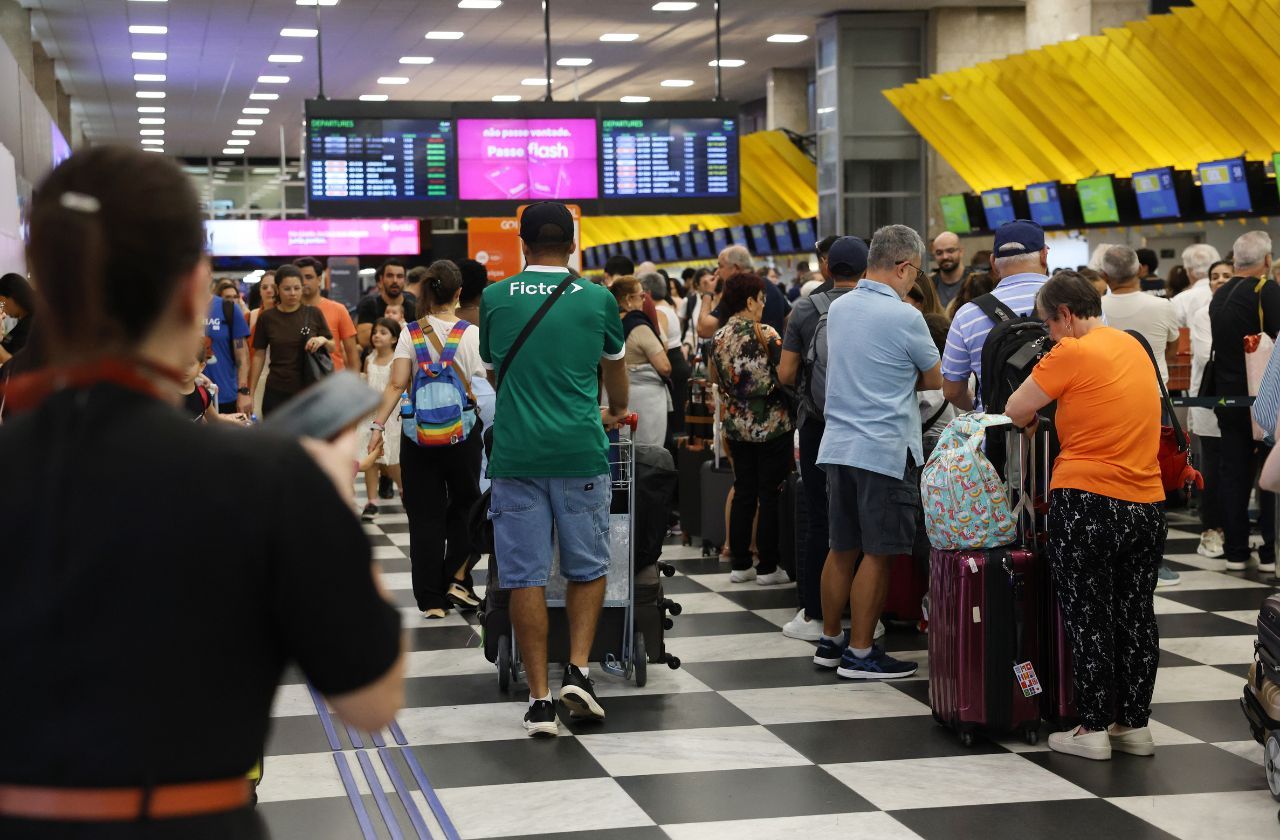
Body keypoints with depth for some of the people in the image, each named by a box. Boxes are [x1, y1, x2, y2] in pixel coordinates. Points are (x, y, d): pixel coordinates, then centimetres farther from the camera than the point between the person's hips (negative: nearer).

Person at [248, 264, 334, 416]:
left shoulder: (313, 314, 1)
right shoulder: (267, 318, 1)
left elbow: (333, 348, 9)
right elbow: (259, 356, 7)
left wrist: (323, 340, -14)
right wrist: (251, 392, 5)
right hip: (277, 392, 0)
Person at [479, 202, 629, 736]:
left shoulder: (494, 299, 4)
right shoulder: (597, 299, 4)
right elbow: (615, 366, 23)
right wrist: (615, 412, 45)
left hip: (515, 452, 0)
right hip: (580, 452, 0)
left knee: (526, 577, 4)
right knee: (588, 568, 15)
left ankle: (540, 698, 4)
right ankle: (578, 670, 0)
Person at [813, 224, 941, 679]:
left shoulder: (838, 309, 9)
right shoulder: (904, 317, -13)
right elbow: (935, 379, 0)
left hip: (838, 445, 7)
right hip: (885, 449, -7)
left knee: (842, 548, 15)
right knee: (878, 554, 0)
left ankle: (830, 640, 22)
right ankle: (860, 652, 3)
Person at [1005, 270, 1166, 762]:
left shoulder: (1073, 353, -11)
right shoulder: (1134, 347, 13)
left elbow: (1015, 411, -7)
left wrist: (1032, 419, 13)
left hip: (1087, 502, -7)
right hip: (1146, 502, 7)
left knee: (1088, 617, 2)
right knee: (1135, 615, 13)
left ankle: (1094, 729, 5)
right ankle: (1134, 725, 19)